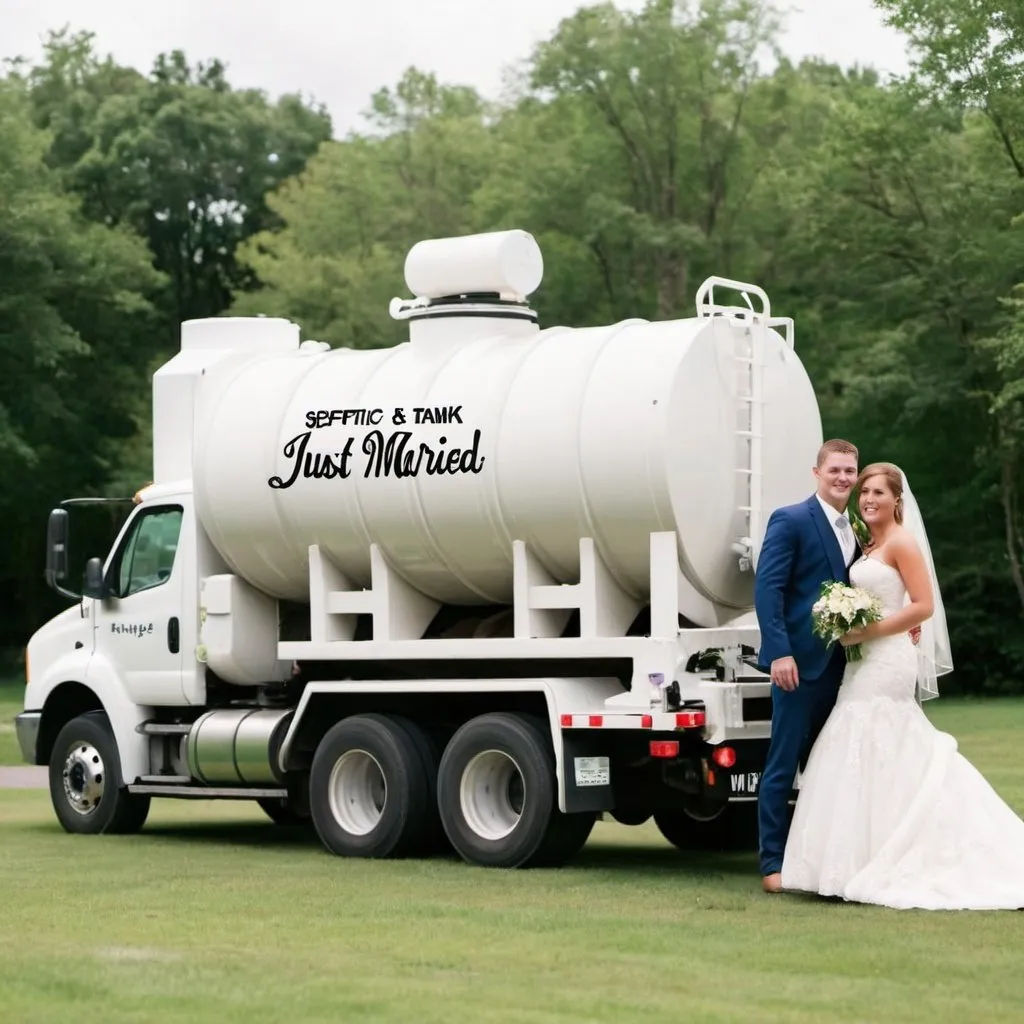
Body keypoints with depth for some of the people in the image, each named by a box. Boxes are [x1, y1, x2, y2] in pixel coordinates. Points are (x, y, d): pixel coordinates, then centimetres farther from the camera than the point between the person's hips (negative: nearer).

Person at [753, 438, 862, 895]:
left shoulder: (854, 532, 15)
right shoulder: (790, 520, -6)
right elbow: (767, 588, -13)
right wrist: (780, 652, -21)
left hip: (840, 664, 7)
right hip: (801, 662, -7)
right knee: (783, 765, -3)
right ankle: (773, 863, 2)